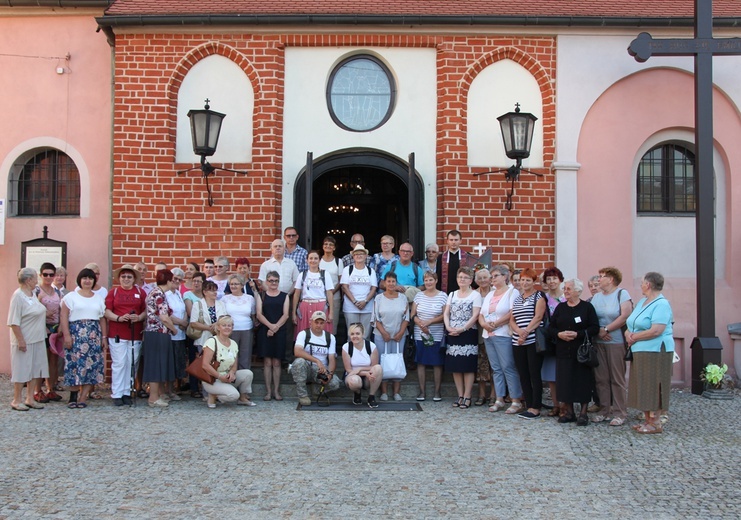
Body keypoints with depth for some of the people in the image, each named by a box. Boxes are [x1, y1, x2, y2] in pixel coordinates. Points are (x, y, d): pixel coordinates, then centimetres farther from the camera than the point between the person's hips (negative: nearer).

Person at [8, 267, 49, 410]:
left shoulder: (32, 294, 9)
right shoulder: (18, 296, -16)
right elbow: (14, 322, -19)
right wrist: (21, 340, -21)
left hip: (37, 340, 8)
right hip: (25, 341, -8)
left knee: (34, 370, 11)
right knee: (22, 370, 0)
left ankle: (30, 399, 19)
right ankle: (17, 400, 11)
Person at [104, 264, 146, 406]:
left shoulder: (140, 292, 10)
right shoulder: (113, 292, 7)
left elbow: (146, 311, 8)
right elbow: (107, 311, 2)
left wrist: (139, 317, -12)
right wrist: (119, 318, -14)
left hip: (136, 334, 2)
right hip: (117, 334, -2)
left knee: (132, 364, 3)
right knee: (118, 363, -3)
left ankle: (127, 392, 13)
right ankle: (117, 394, 3)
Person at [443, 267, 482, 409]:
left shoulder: (475, 295, -1)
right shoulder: (452, 295, 14)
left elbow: (475, 316, -10)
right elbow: (446, 313, 8)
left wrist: (462, 329, -18)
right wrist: (448, 327, -10)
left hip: (468, 334, -5)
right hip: (453, 334, 5)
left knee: (468, 366, -4)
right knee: (455, 366, 5)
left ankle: (467, 397, 2)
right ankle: (460, 395, 14)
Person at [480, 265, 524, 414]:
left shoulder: (512, 292, -2)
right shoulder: (490, 295, 20)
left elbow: (513, 313, -15)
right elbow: (481, 315, 17)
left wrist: (496, 323, -13)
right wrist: (484, 324, -4)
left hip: (503, 335, -7)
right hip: (488, 335, 7)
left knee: (508, 368, -10)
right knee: (496, 369, 7)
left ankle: (516, 401, -7)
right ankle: (499, 400, 11)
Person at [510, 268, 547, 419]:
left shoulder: (539, 296, 2)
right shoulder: (516, 299, 19)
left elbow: (538, 317, -10)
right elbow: (512, 320, 12)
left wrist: (526, 332, -17)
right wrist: (519, 331, -8)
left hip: (534, 340, -6)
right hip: (518, 343, 6)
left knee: (534, 375, -5)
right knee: (523, 375, 5)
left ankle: (536, 408, -1)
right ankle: (529, 406, 11)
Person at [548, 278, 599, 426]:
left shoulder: (587, 307, -1)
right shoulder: (560, 307, 11)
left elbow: (595, 328, -7)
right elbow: (550, 328, 10)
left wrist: (577, 334, -18)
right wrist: (559, 334, -10)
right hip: (563, 351, 4)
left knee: (583, 381, -1)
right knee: (565, 381, 4)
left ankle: (583, 413, 9)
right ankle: (569, 412, 15)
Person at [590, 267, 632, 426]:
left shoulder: (622, 294, -2)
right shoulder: (596, 297, 14)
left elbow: (625, 316, -14)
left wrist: (606, 329, -13)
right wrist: (598, 331, -10)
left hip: (616, 343, -5)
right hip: (598, 343, 5)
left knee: (617, 378, -2)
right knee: (601, 378, 5)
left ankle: (619, 413, 4)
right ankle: (604, 410, 13)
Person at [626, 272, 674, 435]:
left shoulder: (662, 304, -12)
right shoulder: (641, 302, 16)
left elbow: (656, 331, -22)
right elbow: (631, 324, 18)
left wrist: (634, 337, -11)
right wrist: (629, 334, -5)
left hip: (655, 352, -9)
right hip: (640, 352, 9)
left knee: (653, 387, -4)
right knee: (643, 387, 11)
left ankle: (655, 423, 2)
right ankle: (647, 419, 18)